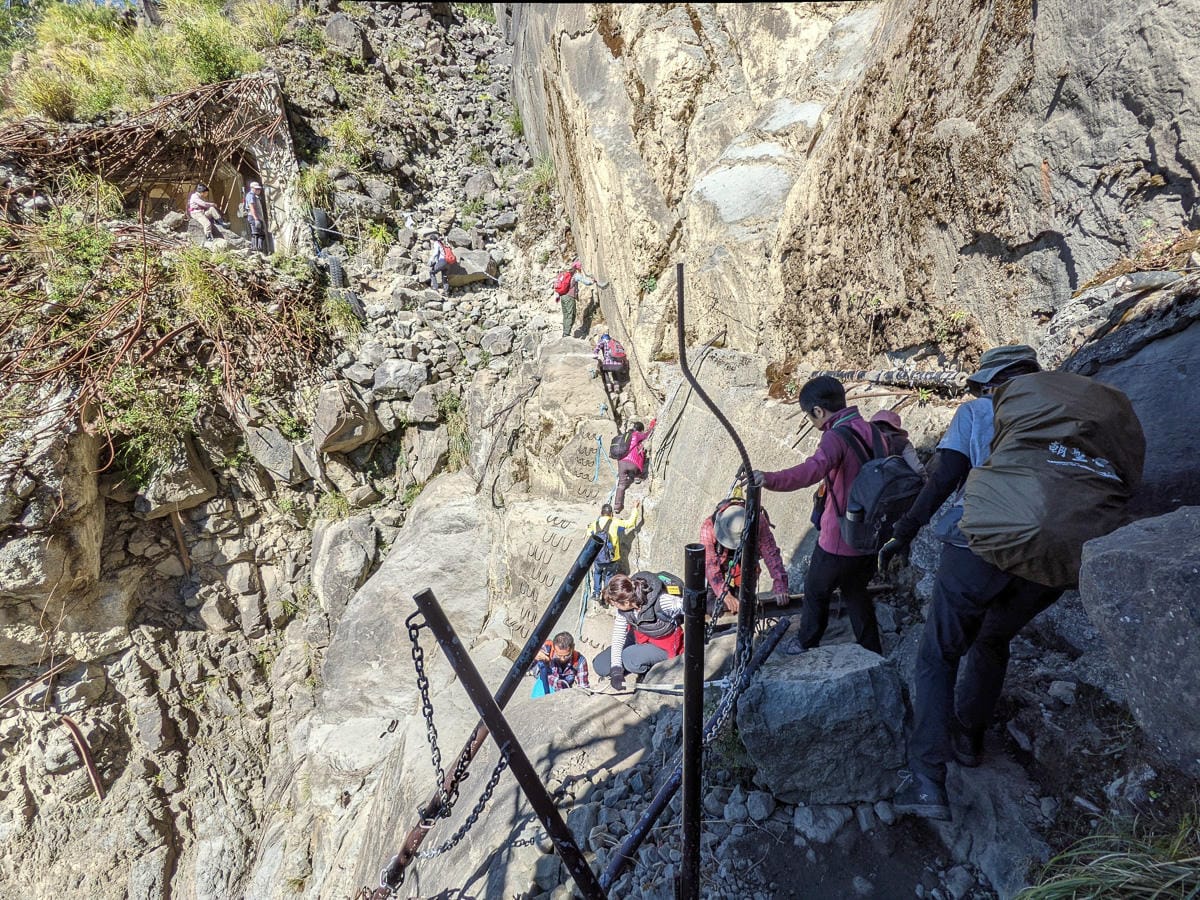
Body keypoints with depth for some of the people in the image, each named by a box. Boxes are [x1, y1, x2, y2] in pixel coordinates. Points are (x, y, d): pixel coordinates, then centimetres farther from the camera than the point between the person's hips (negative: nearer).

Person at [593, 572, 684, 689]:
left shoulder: (663, 602, -37)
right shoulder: (624, 605, -18)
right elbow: (618, 636, -15)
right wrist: (616, 671, -19)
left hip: (664, 646, -6)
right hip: (639, 639, 6)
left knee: (629, 658, -34)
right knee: (599, 665, -2)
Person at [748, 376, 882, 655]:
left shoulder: (837, 437, -22)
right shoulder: (871, 430, 3)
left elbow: (813, 469, -43)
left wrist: (770, 479, -57)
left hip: (838, 542, -7)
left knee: (816, 590, 18)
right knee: (856, 592, 25)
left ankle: (807, 644, 37)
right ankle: (872, 653, 35)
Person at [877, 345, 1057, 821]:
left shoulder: (975, 412, 8)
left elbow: (943, 477, -4)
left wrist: (903, 534, -2)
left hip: (978, 548, -4)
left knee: (938, 657, 8)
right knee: (993, 643, 29)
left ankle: (927, 781, 0)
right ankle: (968, 738, 41)